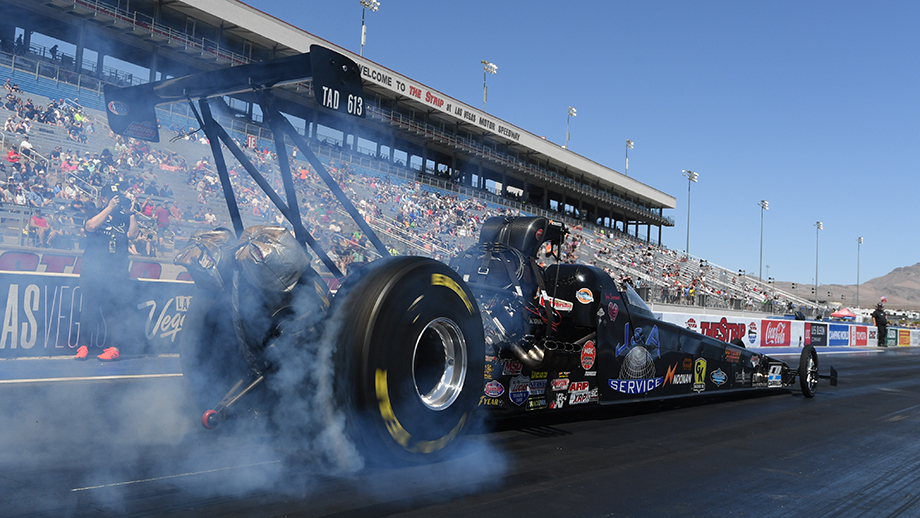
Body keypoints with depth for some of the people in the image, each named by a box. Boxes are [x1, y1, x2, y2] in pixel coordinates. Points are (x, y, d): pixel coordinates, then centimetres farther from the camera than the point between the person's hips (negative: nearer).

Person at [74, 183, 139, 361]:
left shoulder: (124, 218, 17)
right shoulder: (95, 213, 12)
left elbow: (133, 234, 2)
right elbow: (90, 226, -10)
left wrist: (131, 213, -3)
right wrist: (109, 208, -11)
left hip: (117, 271, 2)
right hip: (93, 270, -1)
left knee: (116, 308, -7)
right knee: (89, 307, -4)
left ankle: (113, 347, -7)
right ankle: (84, 346, 2)